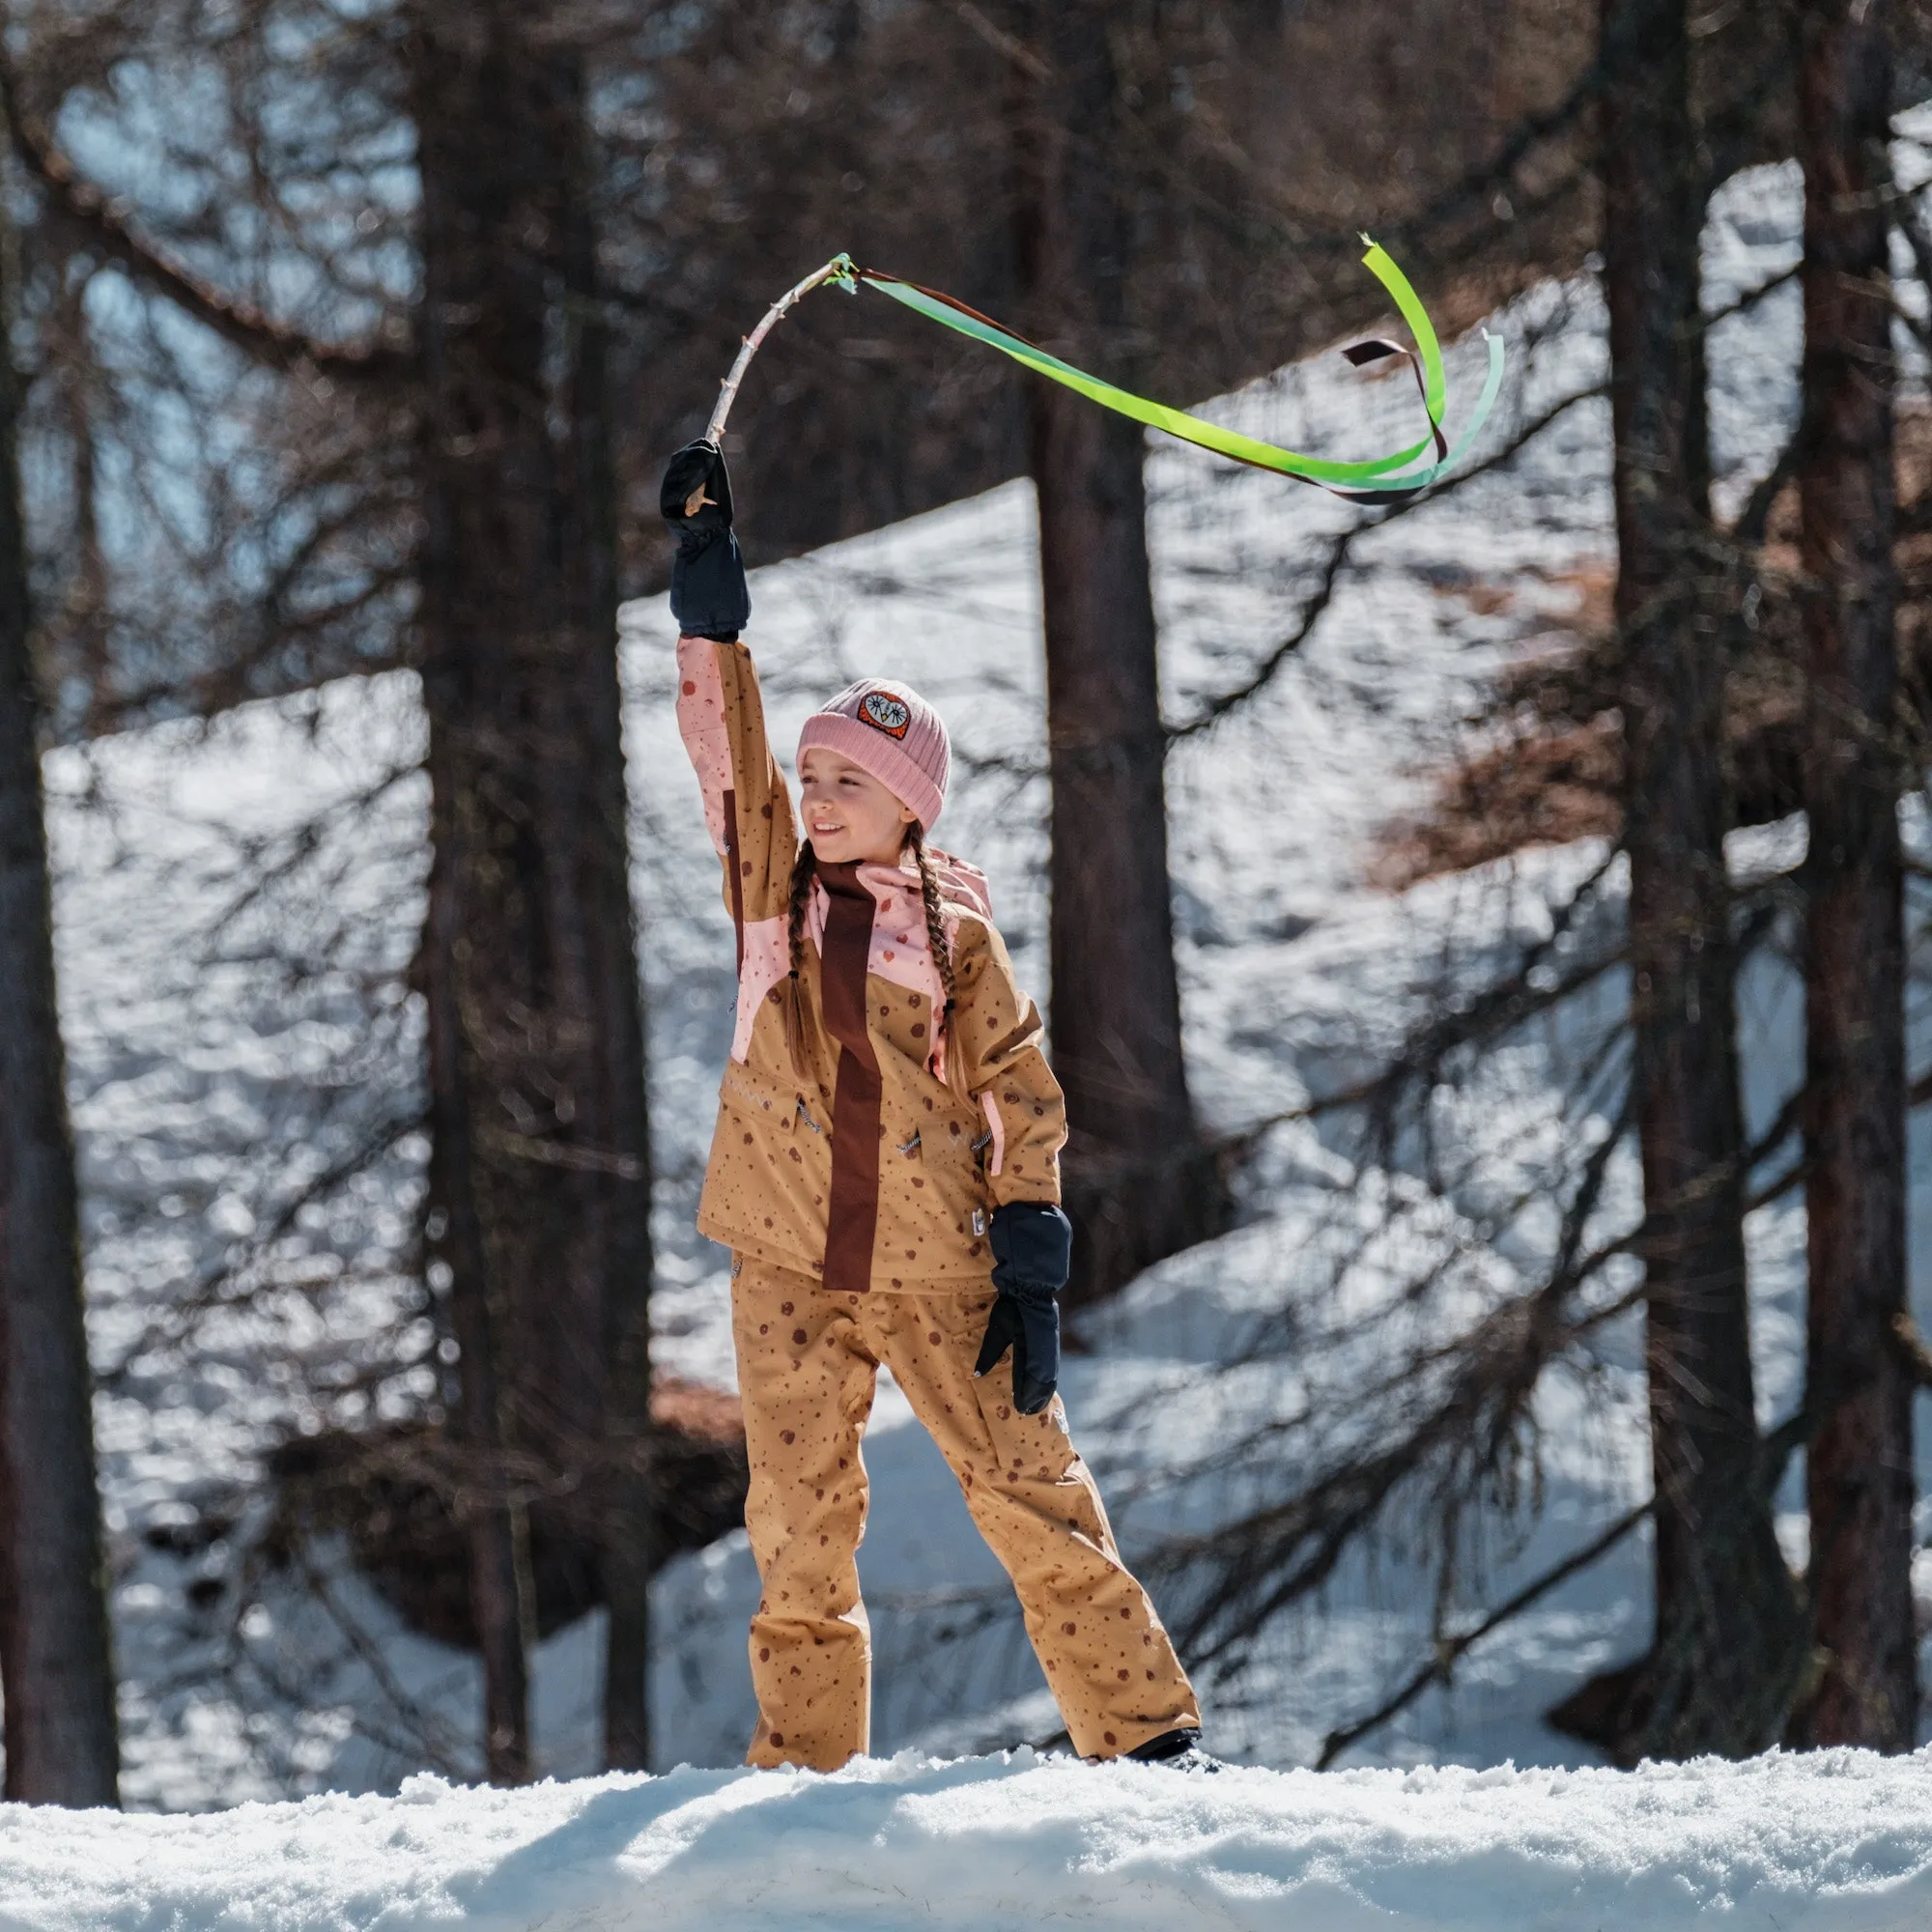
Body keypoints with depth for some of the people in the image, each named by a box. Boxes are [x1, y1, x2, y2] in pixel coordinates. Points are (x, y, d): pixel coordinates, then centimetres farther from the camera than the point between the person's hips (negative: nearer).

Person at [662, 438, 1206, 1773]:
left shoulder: (954, 930, -1)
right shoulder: (774, 888, 6)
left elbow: (1024, 1095, 2)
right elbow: (728, 749, -5)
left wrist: (1033, 1259, -4)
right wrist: (710, 613, -14)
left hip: (937, 1262, -2)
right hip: (789, 1264, 2)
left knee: (1031, 1488, -1)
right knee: (799, 1527, 1)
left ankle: (1146, 1723, 5)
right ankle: (806, 1757, 8)